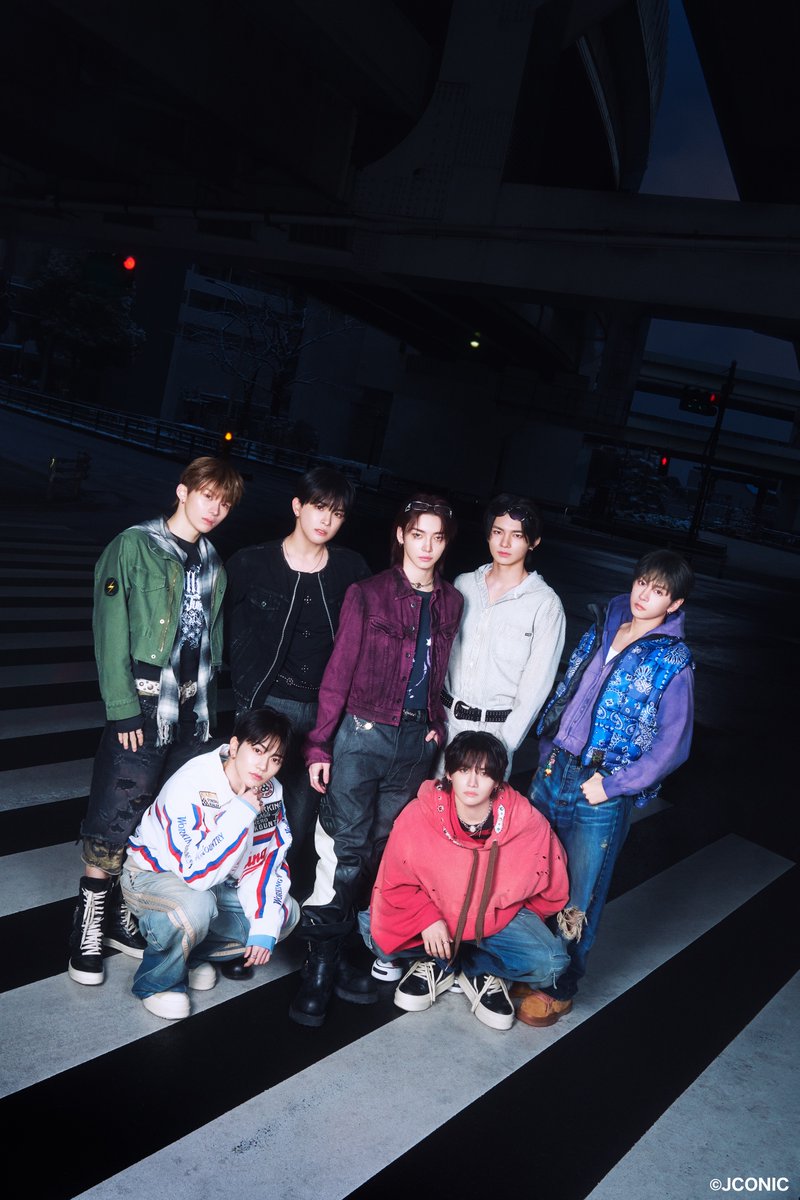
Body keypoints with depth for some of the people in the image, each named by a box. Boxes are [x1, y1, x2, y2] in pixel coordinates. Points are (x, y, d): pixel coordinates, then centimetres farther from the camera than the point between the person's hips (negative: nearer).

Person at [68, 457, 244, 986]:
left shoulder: (212, 562, 12)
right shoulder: (135, 546, -6)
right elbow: (111, 632, -11)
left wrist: (207, 704, 8)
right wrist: (122, 708, -15)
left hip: (192, 710, 6)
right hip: (142, 707, -6)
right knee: (115, 821, -3)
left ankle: (122, 916, 25)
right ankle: (89, 927, 12)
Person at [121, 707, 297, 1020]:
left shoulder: (269, 793, -11)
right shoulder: (190, 786, -31)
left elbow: (263, 864, -7)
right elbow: (196, 873, -36)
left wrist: (264, 929, -17)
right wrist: (241, 813, -37)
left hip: (213, 881, 7)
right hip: (149, 875, -6)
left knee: (285, 914, -7)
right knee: (197, 905, -38)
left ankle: (192, 953, 6)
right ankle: (157, 982, -9)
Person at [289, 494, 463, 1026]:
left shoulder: (451, 603, 7)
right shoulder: (368, 594, -5)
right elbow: (338, 673, -5)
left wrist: (436, 727, 4)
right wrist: (319, 745, -6)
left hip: (416, 742, 4)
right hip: (363, 735, -4)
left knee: (384, 850, 11)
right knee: (345, 848, -3)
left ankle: (345, 950, 24)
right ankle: (321, 964, 10)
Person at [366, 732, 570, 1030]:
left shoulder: (528, 823, -22)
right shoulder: (417, 816, -24)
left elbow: (551, 890, -3)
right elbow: (395, 881, -10)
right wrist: (427, 917, -21)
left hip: (499, 916, 0)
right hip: (432, 911, 0)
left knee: (550, 964, -24)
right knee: (373, 932, -22)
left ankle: (479, 972, 5)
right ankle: (438, 964, 6)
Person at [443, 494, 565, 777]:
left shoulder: (545, 603, -10)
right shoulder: (464, 584, 3)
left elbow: (536, 685, -9)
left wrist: (503, 745, -11)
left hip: (495, 727, -3)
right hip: (446, 719, 4)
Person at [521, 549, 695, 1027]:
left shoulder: (674, 664, -10)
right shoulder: (601, 630, 6)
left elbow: (672, 747, -10)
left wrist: (611, 785, -14)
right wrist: (547, 750, 9)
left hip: (602, 794, -5)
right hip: (552, 773, 5)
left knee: (578, 898, 7)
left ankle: (560, 988, 27)